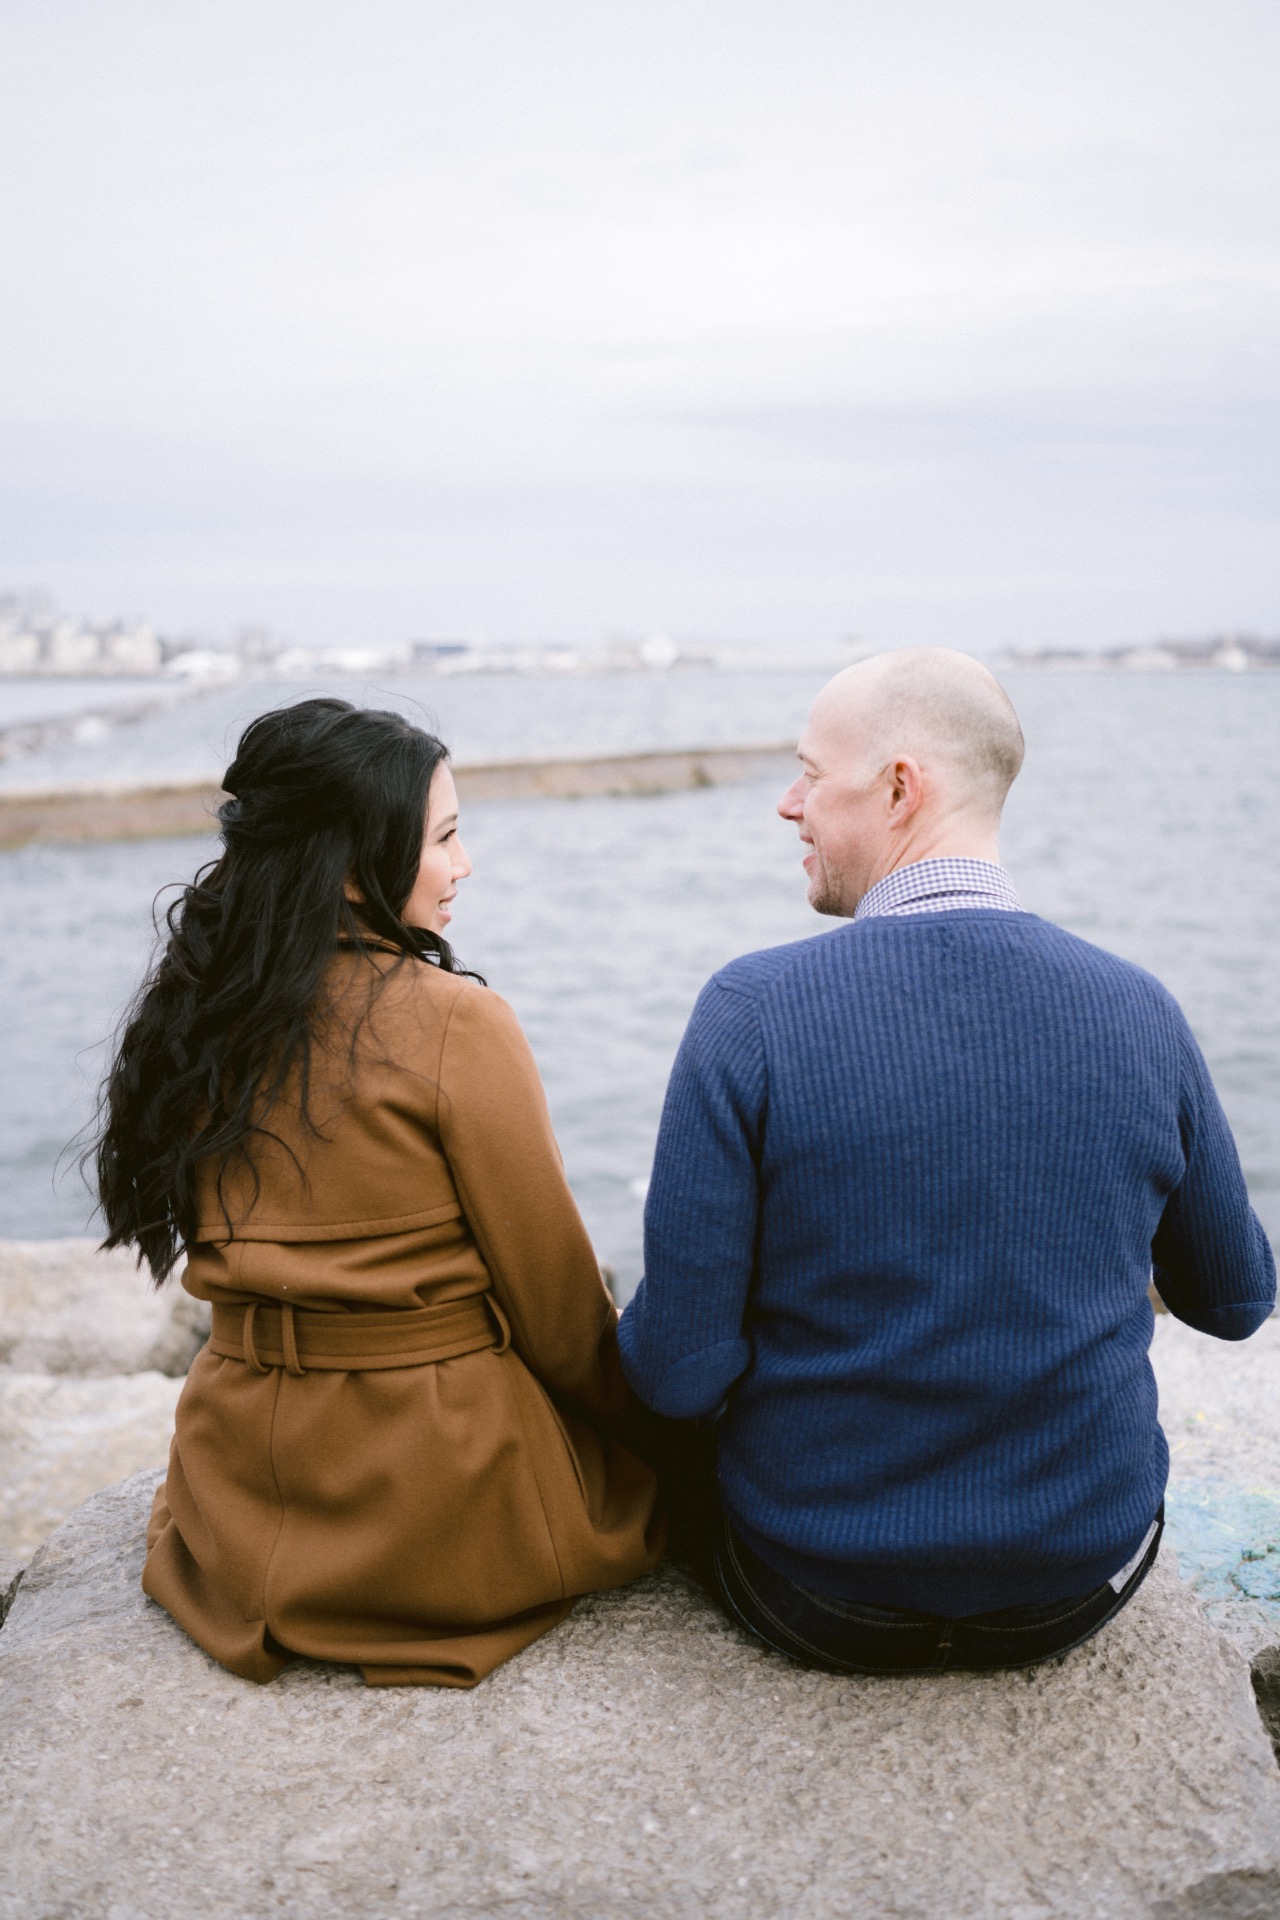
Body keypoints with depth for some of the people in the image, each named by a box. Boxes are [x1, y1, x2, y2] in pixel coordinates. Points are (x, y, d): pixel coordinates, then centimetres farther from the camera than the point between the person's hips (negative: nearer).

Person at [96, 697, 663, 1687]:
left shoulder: (198, 1016, -2)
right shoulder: (453, 1022, -20)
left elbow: (237, 1254, 9)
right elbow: (555, 1297, -11)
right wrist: (634, 1417, 8)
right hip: (445, 1516, -6)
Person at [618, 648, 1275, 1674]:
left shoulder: (752, 1010, -22)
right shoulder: (1141, 1011, -12)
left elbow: (677, 1370, -19)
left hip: (820, 1603, -2)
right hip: (1082, 1591, 3)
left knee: (704, 1414, 28)